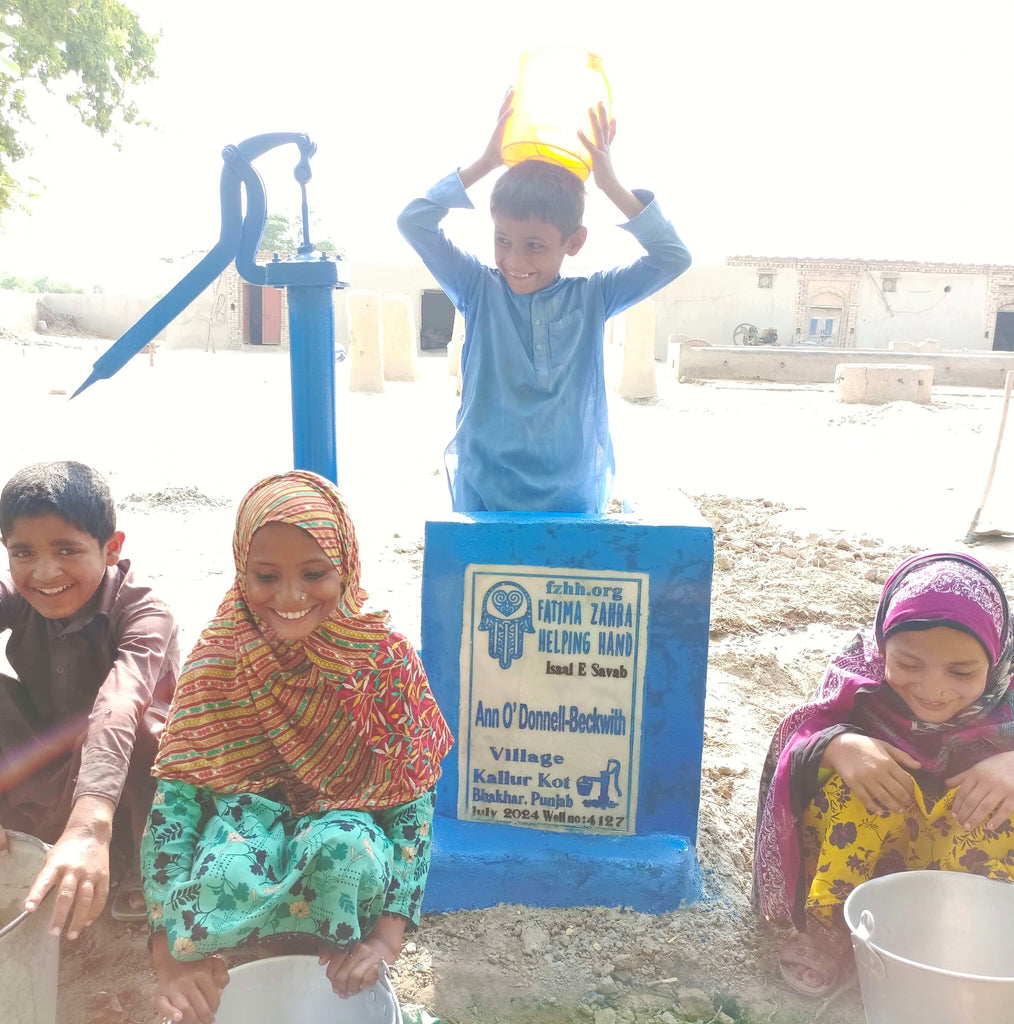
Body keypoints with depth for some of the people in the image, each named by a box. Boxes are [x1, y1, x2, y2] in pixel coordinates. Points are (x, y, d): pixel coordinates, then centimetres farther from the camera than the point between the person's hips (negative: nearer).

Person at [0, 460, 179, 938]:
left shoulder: (144, 613, -26)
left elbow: (119, 705, -45)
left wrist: (89, 826, -62)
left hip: (123, 792, -3)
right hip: (44, 787, 3)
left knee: (141, 720, -35)